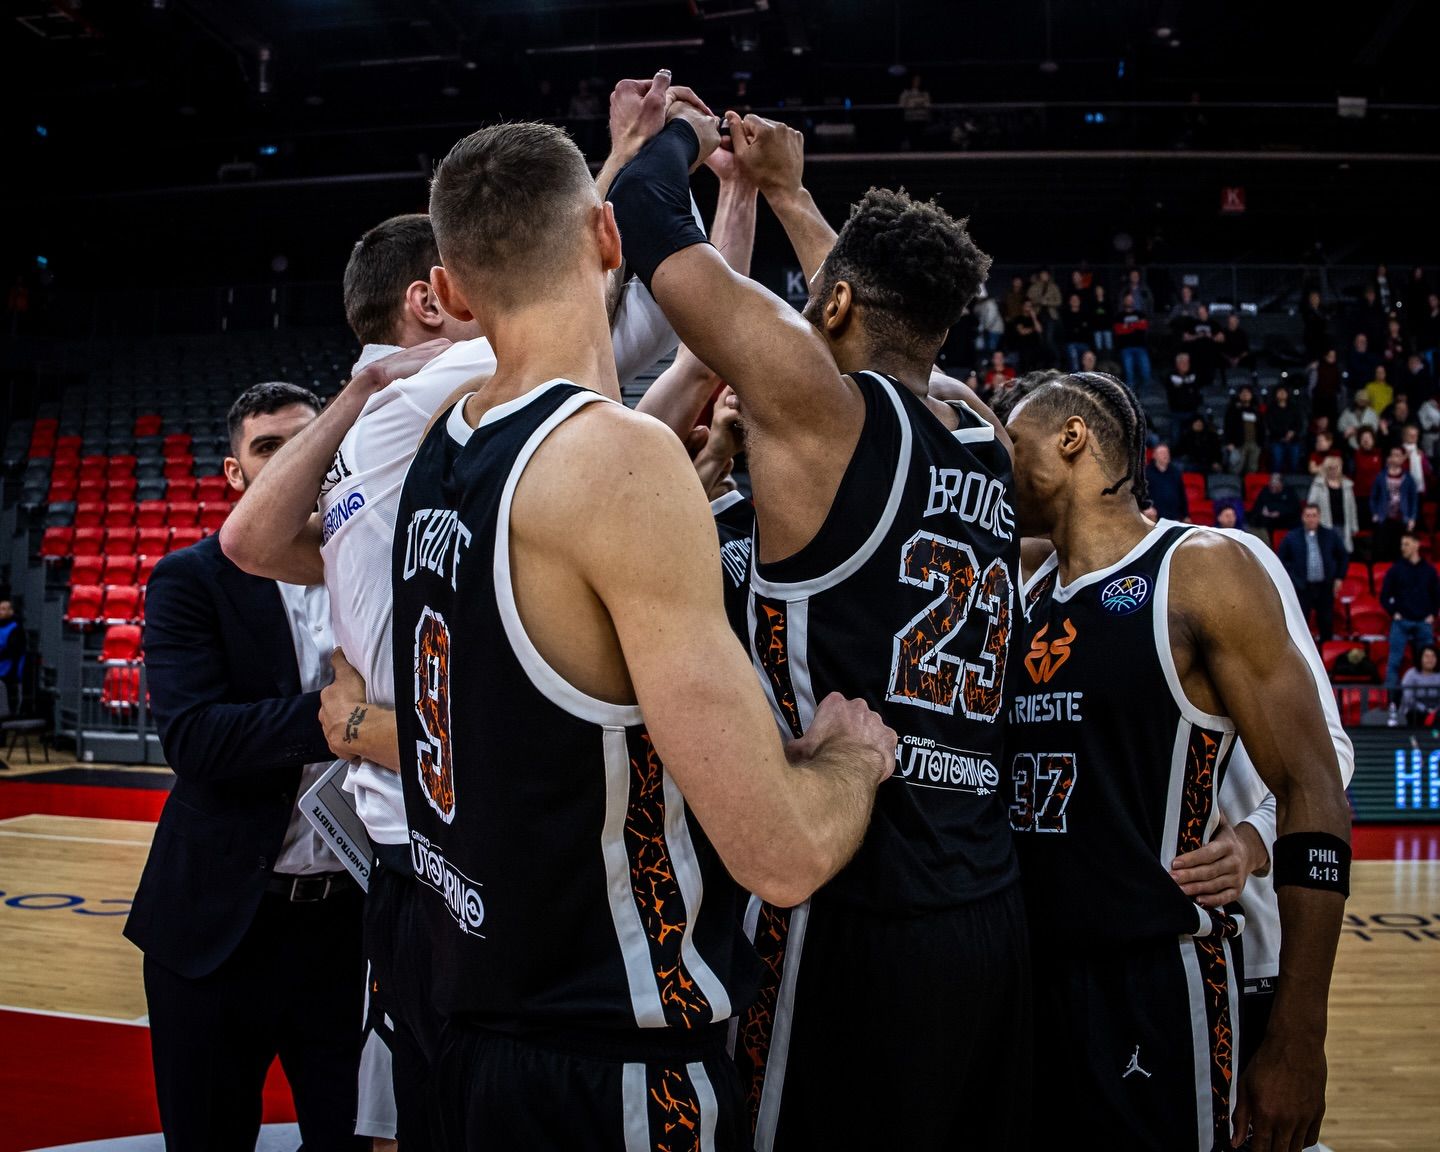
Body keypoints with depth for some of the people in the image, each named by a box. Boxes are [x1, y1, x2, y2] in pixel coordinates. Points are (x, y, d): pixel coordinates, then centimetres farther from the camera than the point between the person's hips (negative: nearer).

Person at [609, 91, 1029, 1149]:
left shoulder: (818, 402, -8)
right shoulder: (989, 443, 12)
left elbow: (642, 216, 0)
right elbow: (891, 319, 33)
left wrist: (683, 132, 20)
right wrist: (787, 192, 41)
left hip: (854, 913, -7)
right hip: (991, 909, 7)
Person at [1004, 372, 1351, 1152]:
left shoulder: (1201, 570, -8)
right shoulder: (1026, 597, 12)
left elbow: (1315, 798, -12)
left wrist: (1297, 1041, -17)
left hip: (1158, 980, -6)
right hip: (1031, 975, 7)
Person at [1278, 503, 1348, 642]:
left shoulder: (1331, 535, 4)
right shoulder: (1291, 538, -1)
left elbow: (1343, 557, 14)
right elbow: (1281, 560, 6)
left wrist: (1339, 577, 7)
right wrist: (1290, 579, -2)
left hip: (1325, 587, 1)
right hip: (1302, 588, -1)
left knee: (1327, 624, 9)